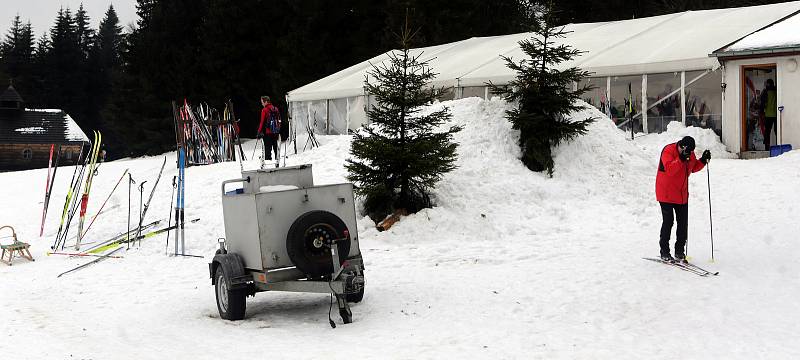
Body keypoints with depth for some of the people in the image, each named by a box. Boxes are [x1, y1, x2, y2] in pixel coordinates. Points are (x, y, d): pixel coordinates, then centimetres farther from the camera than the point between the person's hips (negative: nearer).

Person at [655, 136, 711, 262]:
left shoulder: (690, 153, 2)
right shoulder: (668, 151, -18)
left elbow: (693, 168, 17)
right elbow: (669, 169, -31)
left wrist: (703, 161, 0)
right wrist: (681, 159, -41)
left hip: (682, 194, 7)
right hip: (667, 193, -7)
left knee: (683, 222, 7)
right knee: (668, 222, -4)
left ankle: (680, 251, 18)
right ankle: (664, 252, 6)